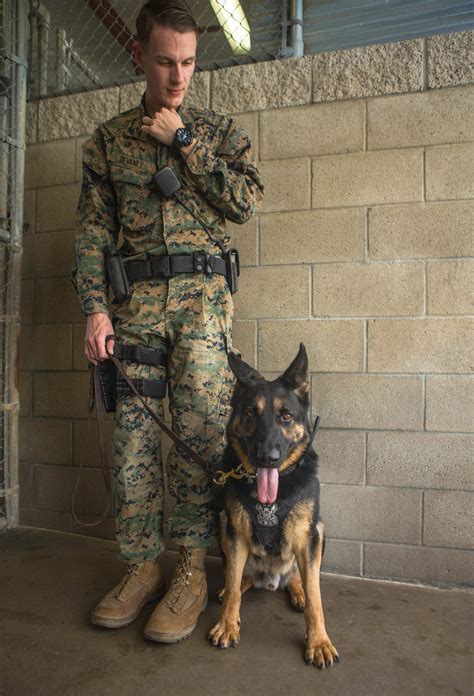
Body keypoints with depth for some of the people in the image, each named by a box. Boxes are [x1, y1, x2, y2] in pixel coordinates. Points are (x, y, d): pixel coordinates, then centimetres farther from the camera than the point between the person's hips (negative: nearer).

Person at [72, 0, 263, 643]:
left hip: (201, 292, -1)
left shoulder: (219, 130, 14)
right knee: (132, 431, 0)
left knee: (199, 426, -9)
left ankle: (193, 569, 5)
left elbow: (246, 201, -2)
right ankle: (142, 565, 15)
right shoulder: (108, 139, 15)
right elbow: (93, 228, 8)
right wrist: (95, 306, -3)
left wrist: (182, 141, -3)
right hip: (134, 298, 2)